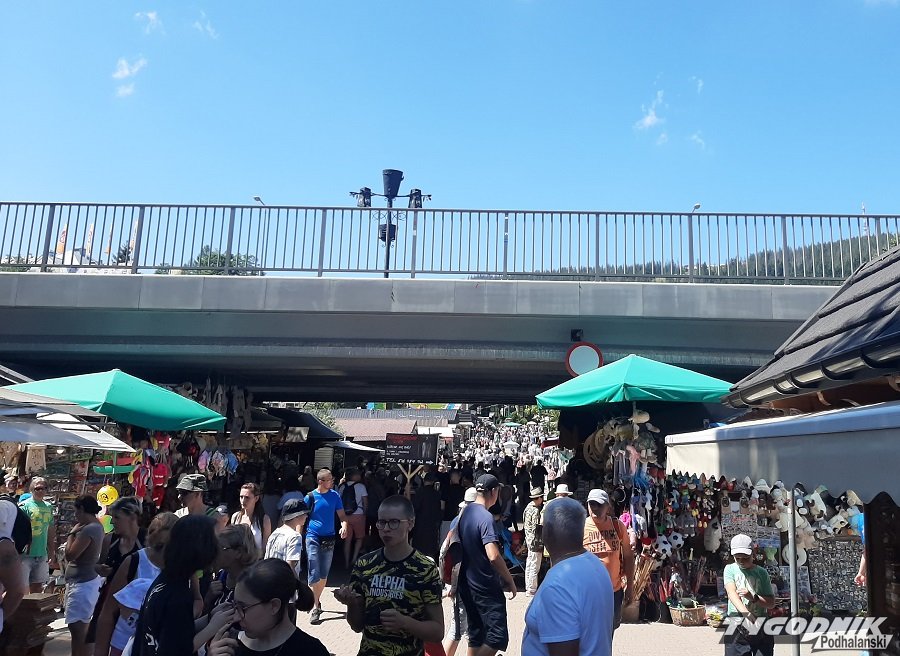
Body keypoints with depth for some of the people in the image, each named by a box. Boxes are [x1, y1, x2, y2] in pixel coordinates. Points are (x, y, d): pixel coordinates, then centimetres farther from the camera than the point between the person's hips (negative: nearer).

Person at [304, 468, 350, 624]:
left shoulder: (335, 495, 1)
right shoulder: (310, 497, -7)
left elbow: (341, 514, 5)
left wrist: (344, 526, -15)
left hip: (329, 539, 4)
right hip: (313, 538, -3)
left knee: (324, 575, 12)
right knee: (314, 575, -8)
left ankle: (316, 601, 31)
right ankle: (315, 608, -2)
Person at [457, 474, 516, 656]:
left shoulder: (465, 513, 6)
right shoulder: (486, 517, -19)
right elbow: (493, 556, -27)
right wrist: (510, 580, -14)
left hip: (467, 584, 9)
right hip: (486, 587, -9)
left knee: (476, 634, 16)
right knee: (498, 637, -4)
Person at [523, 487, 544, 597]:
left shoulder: (528, 507, 9)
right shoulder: (536, 511, -21)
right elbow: (536, 529, -21)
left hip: (529, 539, 10)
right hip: (536, 542, -10)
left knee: (529, 565, 16)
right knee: (534, 567, -2)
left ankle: (528, 588, 26)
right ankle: (531, 590, 3)